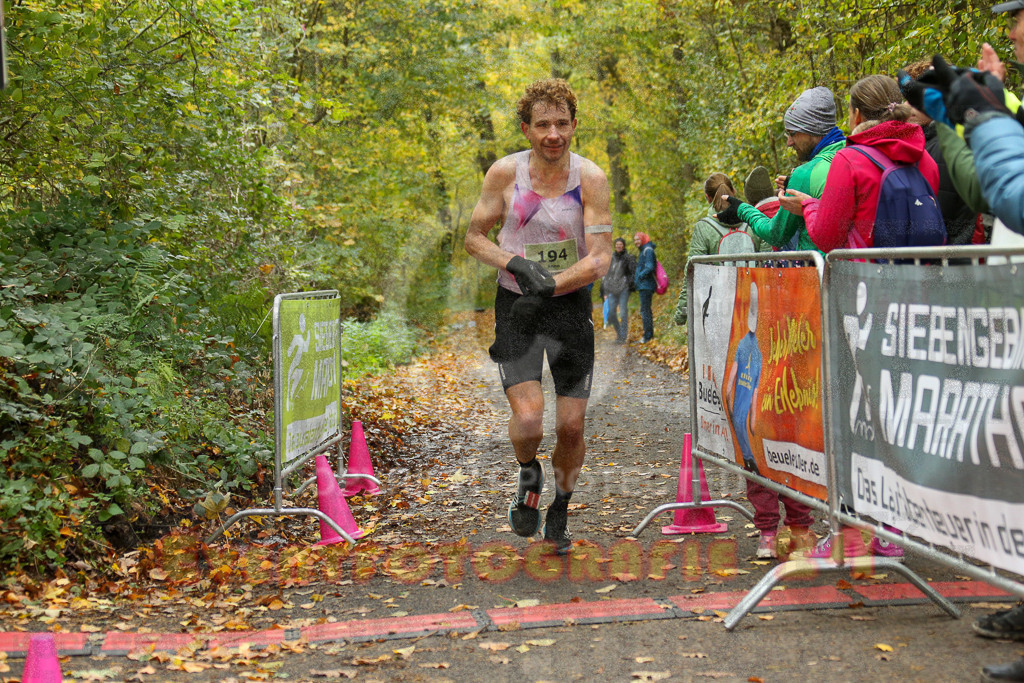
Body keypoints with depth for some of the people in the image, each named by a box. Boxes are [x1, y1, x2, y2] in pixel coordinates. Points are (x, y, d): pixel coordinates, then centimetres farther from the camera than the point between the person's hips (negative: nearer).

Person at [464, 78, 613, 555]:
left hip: (570, 306, 1)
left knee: (572, 425, 2)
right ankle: (529, 478, 18)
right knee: (528, 417, -17)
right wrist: (515, 264, -16)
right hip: (516, 306, 0)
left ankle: (559, 516, 27)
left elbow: (600, 260, -11)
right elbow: (474, 237, 2)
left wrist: (550, 284, -24)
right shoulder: (505, 173, -6)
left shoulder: (590, 179, -9)